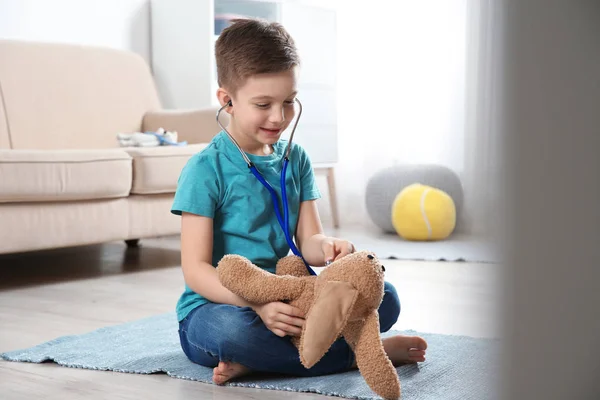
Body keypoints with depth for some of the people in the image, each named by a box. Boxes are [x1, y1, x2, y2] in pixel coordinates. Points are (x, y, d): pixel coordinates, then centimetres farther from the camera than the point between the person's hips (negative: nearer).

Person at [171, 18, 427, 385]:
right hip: (216, 307, -5)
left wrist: (327, 247, -21)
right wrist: (257, 303, -31)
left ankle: (256, 360, -20)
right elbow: (196, 270, -15)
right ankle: (356, 354, -20)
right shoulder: (206, 169, -10)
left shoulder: (296, 159, 9)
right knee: (232, 328, -41)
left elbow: (308, 242, 5)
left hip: (288, 302, 5)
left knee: (385, 298, -12)